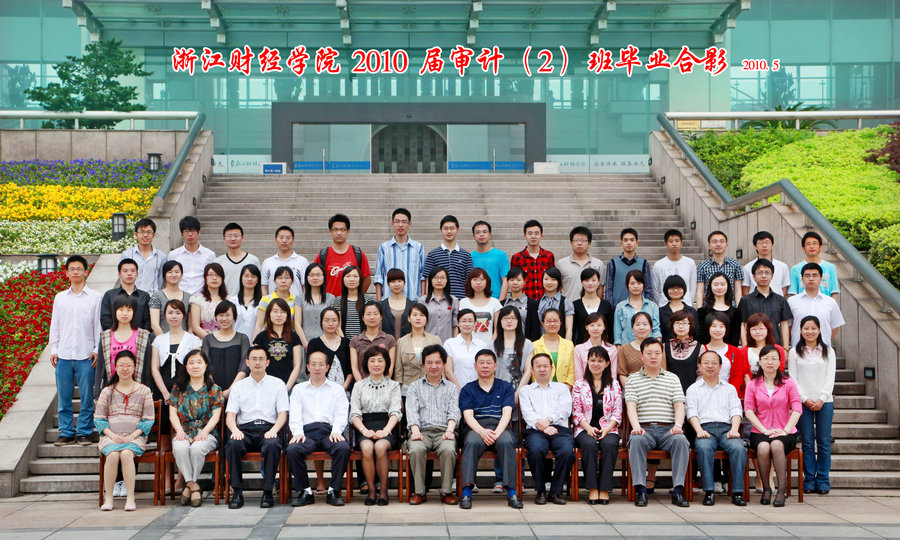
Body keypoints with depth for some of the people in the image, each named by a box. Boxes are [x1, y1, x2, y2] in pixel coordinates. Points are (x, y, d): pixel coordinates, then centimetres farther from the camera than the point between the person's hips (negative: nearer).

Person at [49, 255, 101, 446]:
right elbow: (54, 325, 14)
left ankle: (84, 432, 9)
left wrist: (97, 350, -2)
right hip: (63, 354, 2)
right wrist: (53, 349, 8)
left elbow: (98, 325, 4)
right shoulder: (60, 298, 11)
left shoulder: (94, 297, 4)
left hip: (86, 355, -2)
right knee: (64, 396, 4)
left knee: (87, 396, -1)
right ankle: (66, 432, 13)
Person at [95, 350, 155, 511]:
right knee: (112, 455, -32)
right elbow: (98, 418, 9)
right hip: (111, 436, 1)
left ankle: (130, 498, -28)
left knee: (126, 454, -33)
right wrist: (112, 435, -8)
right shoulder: (107, 391, 12)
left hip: (135, 436, -1)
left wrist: (133, 435, -9)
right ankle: (108, 498, -20)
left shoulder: (144, 391, 10)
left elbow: (148, 419, 5)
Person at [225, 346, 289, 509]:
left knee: (272, 445, -36)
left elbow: (283, 414, 6)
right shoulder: (238, 386, 18)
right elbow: (230, 415, 10)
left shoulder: (277, 384, 14)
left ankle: (267, 492, -27)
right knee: (232, 444, -33)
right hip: (245, 429, 1)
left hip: (268, 429, -1)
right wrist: (235, 430, -13)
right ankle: (237, 492, -26)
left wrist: (273, 430, -14)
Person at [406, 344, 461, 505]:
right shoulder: (415, 387, 21)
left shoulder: (452, 388, 22)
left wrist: (450, 430, -16)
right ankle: (419, 491, -17)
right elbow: (412, 411, 5)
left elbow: (454, 412, 6)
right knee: (416, 449, -34)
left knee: (448, 450, -34)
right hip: (422, 430, 0)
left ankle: (447, 491, -17)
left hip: (443, 430, 0)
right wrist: (415, 430, -16)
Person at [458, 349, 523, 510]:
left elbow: (506, 413, 4)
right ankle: (466, 491, -39)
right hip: (476, 428, 0)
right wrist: (482, 432, -18)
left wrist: (497, 433, -16)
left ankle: (512, 492, -36)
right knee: (472, 443, -36)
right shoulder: (468, 389, 17)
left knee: (506, 442, -35)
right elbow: (468, 415, 3)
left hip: (500, 428, 0)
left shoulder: (505, 387, 18)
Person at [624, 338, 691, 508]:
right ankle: (640, 490, -34)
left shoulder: (672, 378, 19)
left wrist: (678, 425, -12)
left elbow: (679, 405, 8)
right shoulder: (632, 379, 14)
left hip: (668, 429, 1)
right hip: (644, 429, -1)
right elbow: (631, 406, 0)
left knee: (680, 440, -32)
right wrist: (636, 427, -18)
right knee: (636, 440, -34)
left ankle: (678, 491, -30)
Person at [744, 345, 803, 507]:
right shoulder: (753, 384, 10)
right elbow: (748, 411, 0)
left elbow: (797, 409, -1)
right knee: (763, 447, -34)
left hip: (784, 433, -1)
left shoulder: (788, 383, 8)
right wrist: (765, 430, -13)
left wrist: (786, 430, -15)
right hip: (760, 431, 1)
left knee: (777, 445, -36)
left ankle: (782, 490, -28)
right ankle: (766, 489, -16)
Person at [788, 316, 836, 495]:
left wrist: (822, 399, -8)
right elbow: (793, 379, 2)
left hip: (824, 402, 1)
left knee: (824, 442, 1)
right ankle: (809, 480, 6)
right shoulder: (794, 352, 7)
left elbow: (830, 378, 4)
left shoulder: (828, 351, 10)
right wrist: (805, 399, -9)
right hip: (802, 402, -1)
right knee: (807, 442, 0)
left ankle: (823, 480, 8)